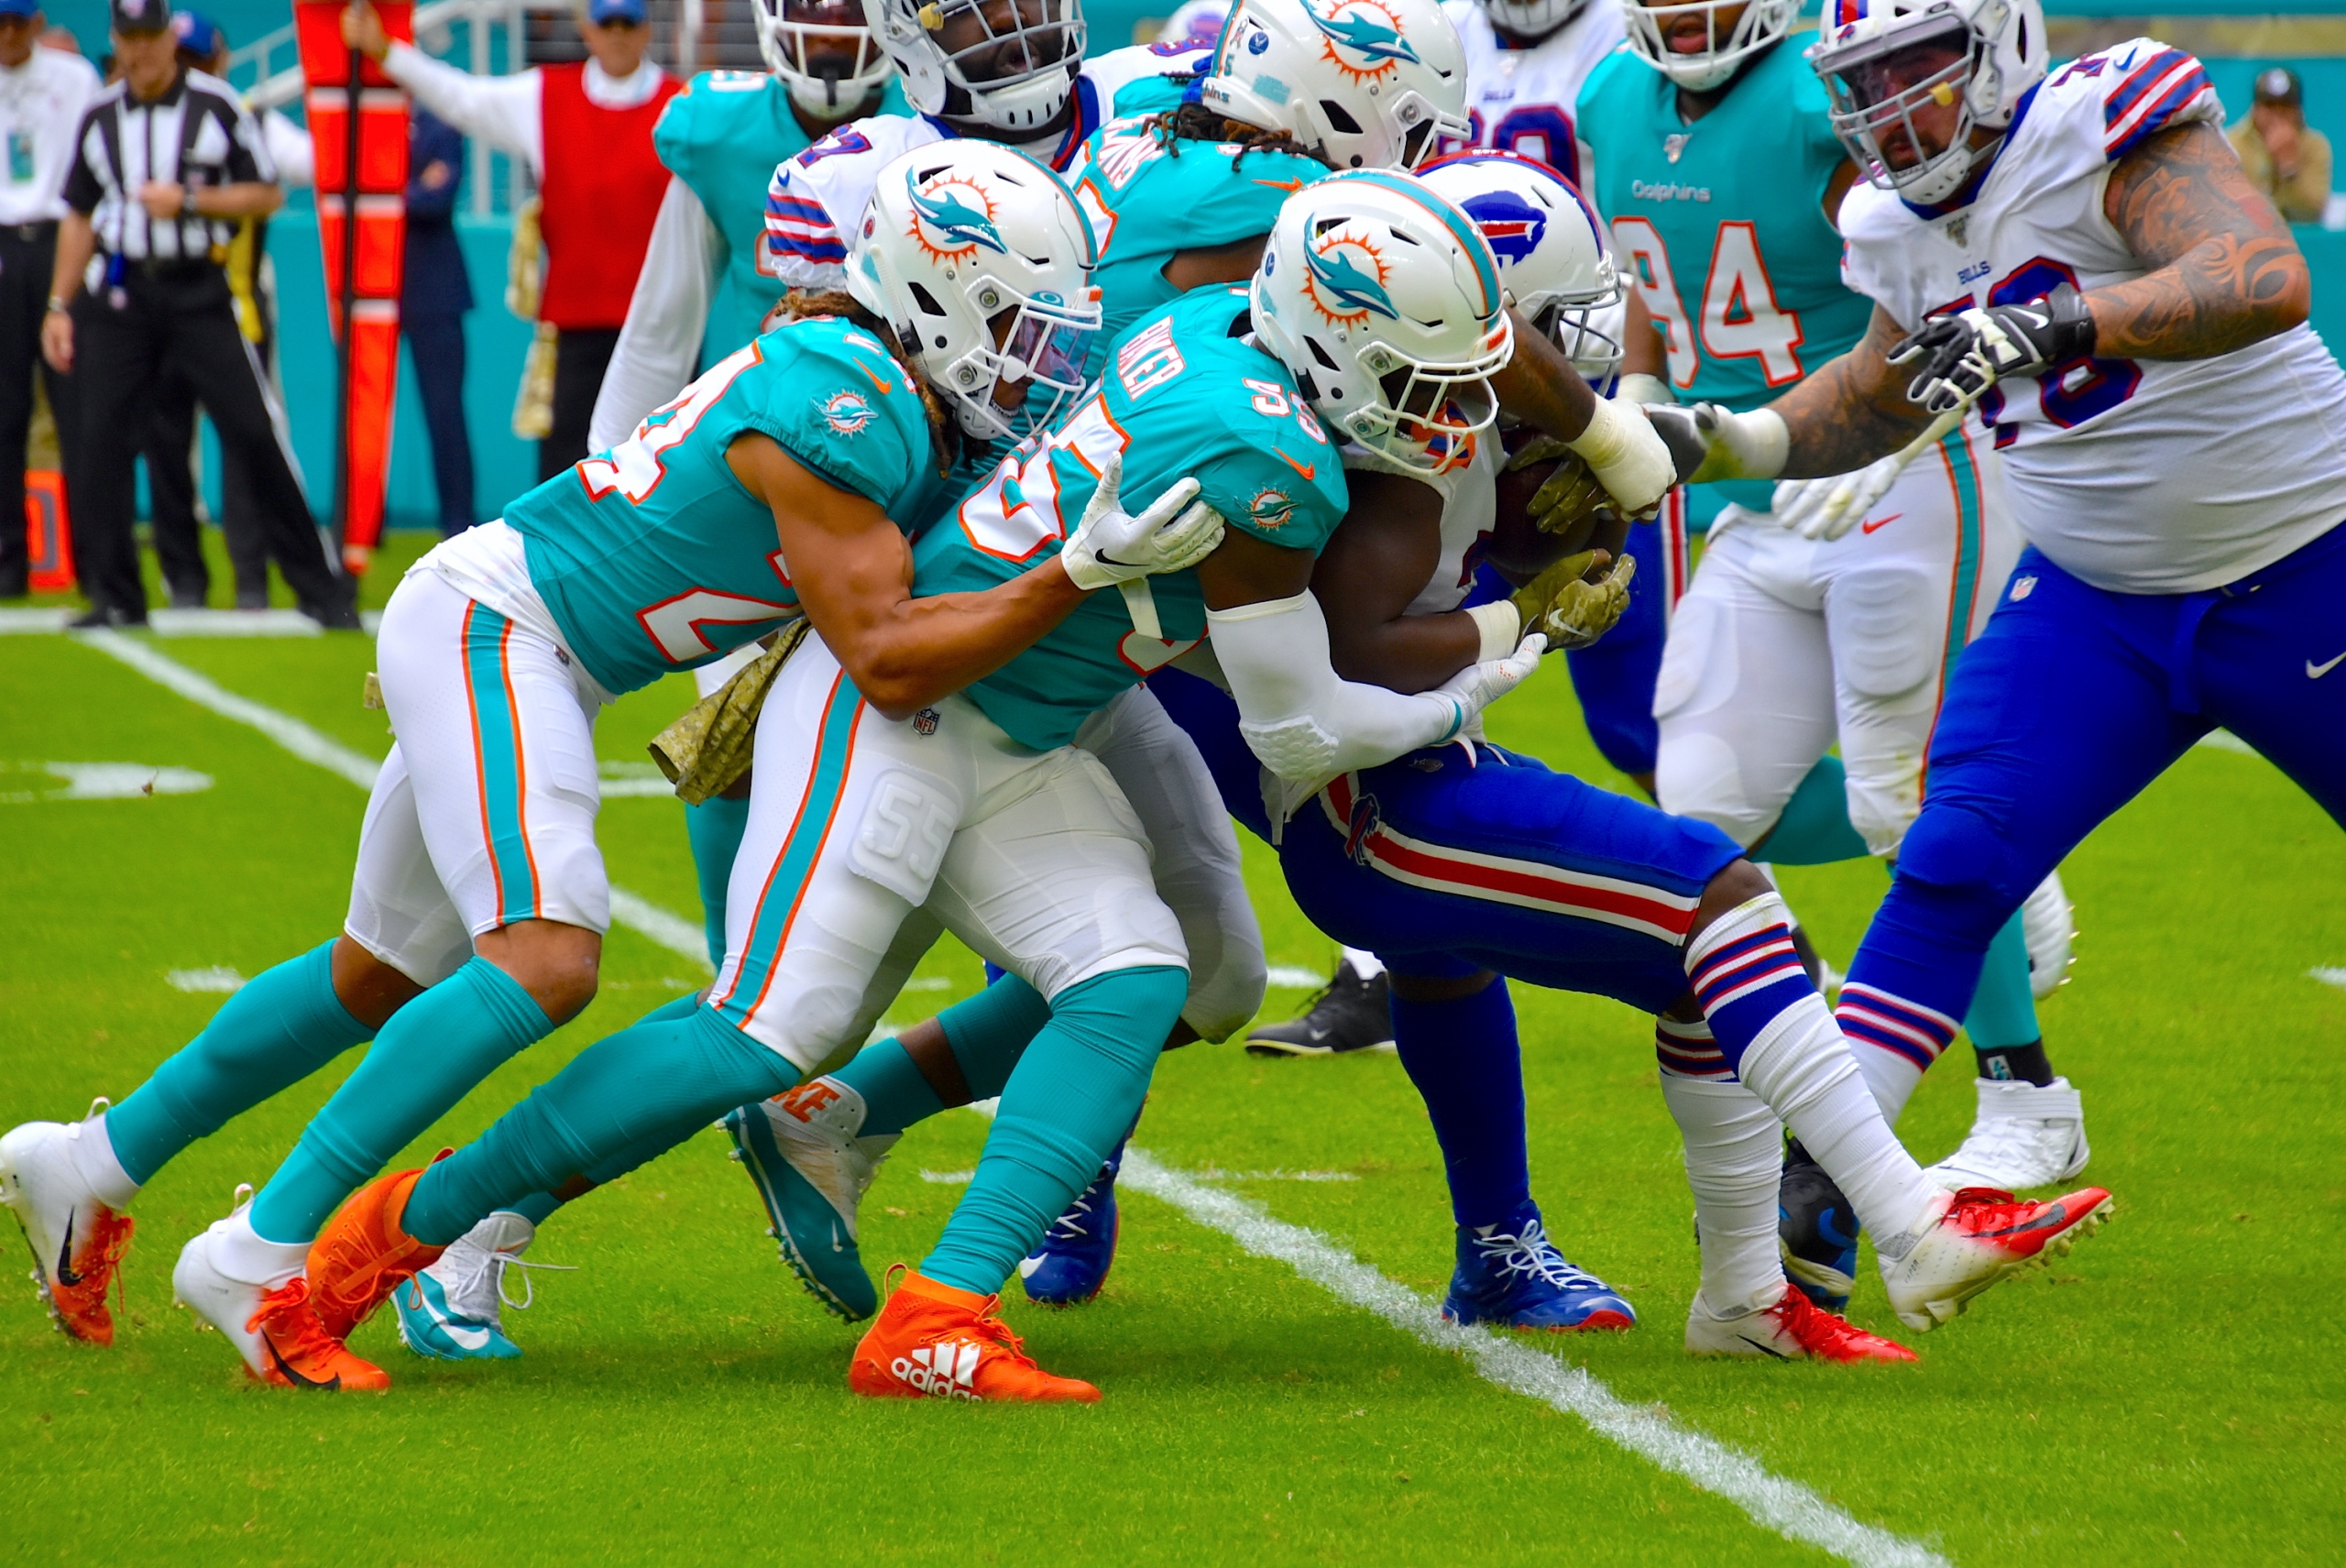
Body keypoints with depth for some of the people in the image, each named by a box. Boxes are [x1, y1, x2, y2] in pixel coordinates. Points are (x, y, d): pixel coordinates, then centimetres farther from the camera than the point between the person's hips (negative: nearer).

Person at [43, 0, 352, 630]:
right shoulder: (100, 117, 10)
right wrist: (59, 305, 12)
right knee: (101, 442, -4)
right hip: (121, 294, 3)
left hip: (202, 290, -3)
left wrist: (188, 201, -15)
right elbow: (81, 216, 17)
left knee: (257, 435, -7)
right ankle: (114, 597, 6)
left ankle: (320, 589, 0)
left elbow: (268, 195, -2)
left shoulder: (217, 106, -3)